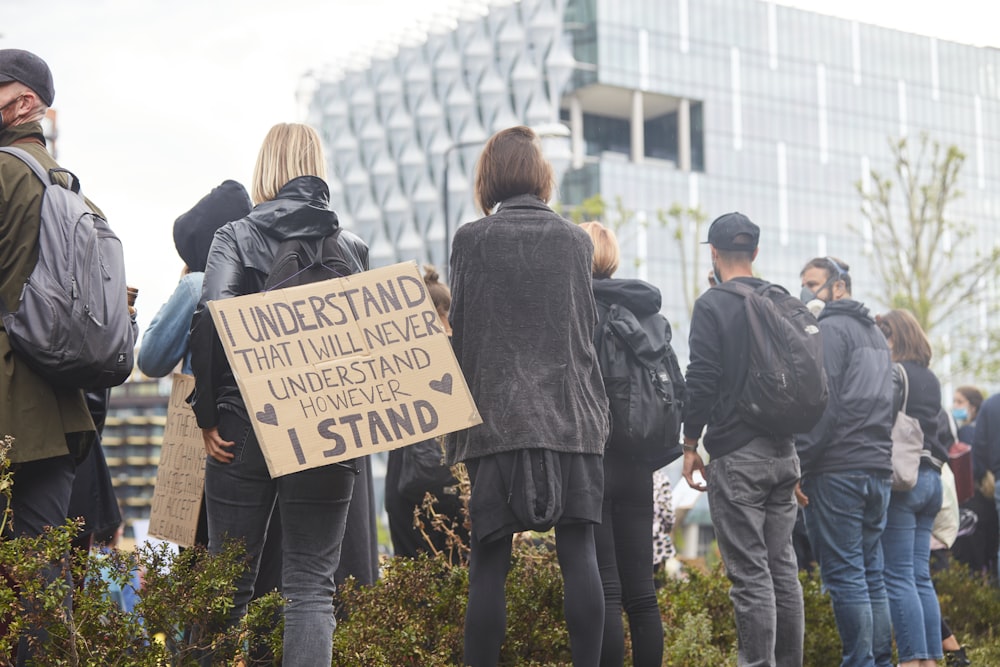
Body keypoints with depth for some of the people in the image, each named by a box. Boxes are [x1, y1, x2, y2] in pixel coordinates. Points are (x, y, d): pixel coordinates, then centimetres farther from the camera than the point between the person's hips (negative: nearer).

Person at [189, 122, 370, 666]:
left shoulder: (235, 237, 0)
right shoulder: (352, 247, 5)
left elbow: (210, 321, -12)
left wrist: (207, 413, -7)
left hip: (244, 427, -1)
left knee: (230, 583, 10)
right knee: (312, 585, 3)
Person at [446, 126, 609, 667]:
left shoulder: (472, 239, 0)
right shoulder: (576, 240, 7)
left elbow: (460, 332, 2)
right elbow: (589, 325, 13)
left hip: (497, 415, -2)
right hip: (572, 416, 2)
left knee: (489, 561, 0)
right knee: (578, 552, 1)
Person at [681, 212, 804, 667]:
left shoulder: (712, 305, -7)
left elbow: (701, 382, -12)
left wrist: (690, 445, -4)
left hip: (736, 455, -6)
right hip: (783, 453, 6)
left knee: (749, 572, -7)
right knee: (783, 566, 11)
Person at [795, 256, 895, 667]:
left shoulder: (830, 329, -6)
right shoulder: (875, 333, 22)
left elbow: (822, 405, -15)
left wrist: (798, 462, -14)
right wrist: (878, 457, 19)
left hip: (837, 469, -9)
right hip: (878, 467, 9)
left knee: (844, 575, -7)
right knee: (871, 575, 10)